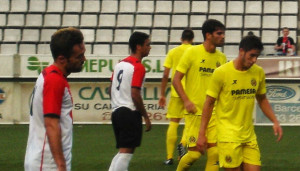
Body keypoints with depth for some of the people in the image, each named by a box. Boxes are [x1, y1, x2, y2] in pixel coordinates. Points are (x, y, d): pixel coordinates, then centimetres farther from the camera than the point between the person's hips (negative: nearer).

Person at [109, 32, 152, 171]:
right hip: (130, 113, -9)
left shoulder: (120, 64, 13)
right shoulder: (138, 67, -12)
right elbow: (135, 95, -18)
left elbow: (111, 90, 18)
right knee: (126, 152, -8)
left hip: (117, 112, 9)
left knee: (123, 151, 16)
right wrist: (146, 117, -11)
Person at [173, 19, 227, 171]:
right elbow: (176, 80, -4)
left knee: (214, 153, -3)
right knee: (194, 153, -7)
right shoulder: (192, 53, -5)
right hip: (195, 111, -5)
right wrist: (186, 101, -15)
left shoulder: (221, 57, 9)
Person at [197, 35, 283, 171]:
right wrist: (202, 133, -4)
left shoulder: (258, 72, 4)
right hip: (228, 134, -5)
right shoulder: (222, 72, -9)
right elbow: (209, 103, -3)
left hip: (249, 135, 5)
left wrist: (275, 122, 8)